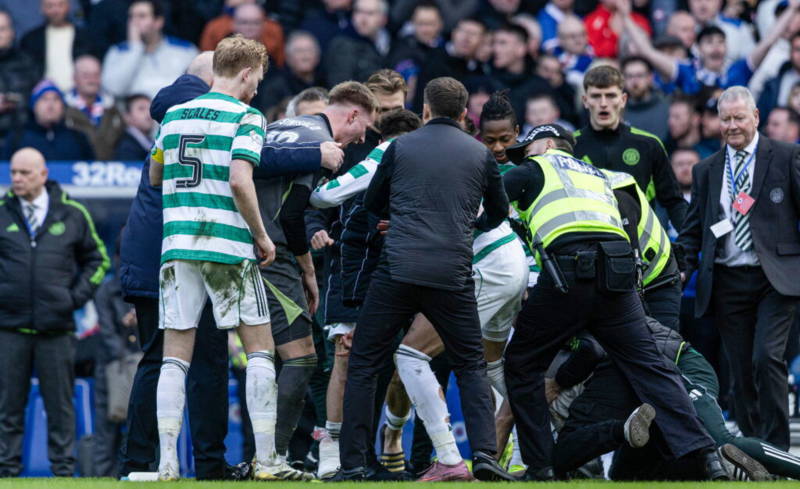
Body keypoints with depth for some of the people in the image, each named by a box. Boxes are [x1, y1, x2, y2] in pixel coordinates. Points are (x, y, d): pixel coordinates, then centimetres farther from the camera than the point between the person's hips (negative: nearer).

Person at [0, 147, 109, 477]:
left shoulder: (73, 215, 7)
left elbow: (97, 259, 16)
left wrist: (78, 296, 5)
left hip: (56, 327, 0)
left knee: (60, 404, 3)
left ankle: (64, 469, 8)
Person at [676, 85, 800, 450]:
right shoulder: (706, 171, 14)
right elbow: (693, 228, 17)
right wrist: (683, 268, 2)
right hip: (728, 281, 4)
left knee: (767, 358, -18)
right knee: (741, 370, 2)